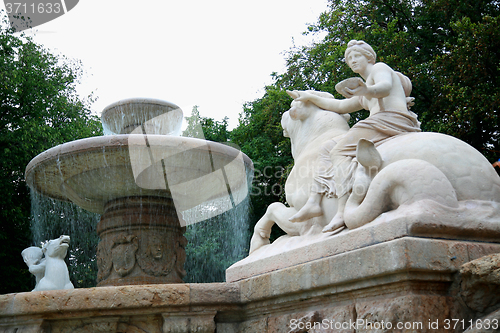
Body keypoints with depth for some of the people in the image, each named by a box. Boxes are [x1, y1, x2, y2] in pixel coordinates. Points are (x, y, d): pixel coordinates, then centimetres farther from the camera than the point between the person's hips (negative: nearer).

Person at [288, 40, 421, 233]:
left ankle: (343, 212, -35)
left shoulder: (379, 68, 9)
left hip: (392, 121, -9)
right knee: (327, 148, 3)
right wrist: (310, 97, 40)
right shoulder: (365, 97, 35)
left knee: (340, 150, -21)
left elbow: (385, 86, -14)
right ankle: (314, 203, -13)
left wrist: (368, 91, -36)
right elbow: (340, 106, 40)